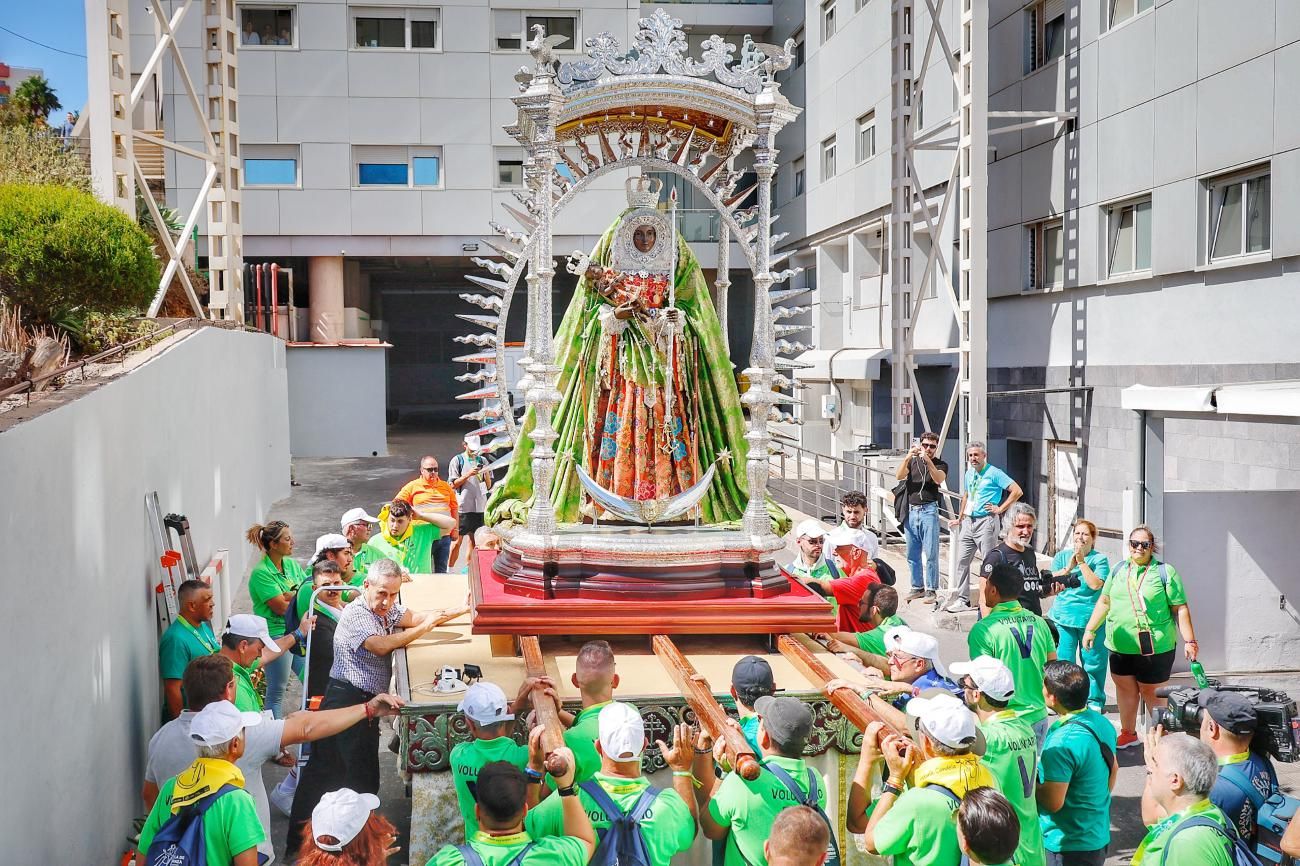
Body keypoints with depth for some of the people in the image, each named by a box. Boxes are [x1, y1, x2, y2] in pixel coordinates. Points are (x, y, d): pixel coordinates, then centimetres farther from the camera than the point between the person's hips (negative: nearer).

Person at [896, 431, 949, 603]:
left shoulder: (940, 464, 8)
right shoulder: (912, 461, 14)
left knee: (930, 553, -6)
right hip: (911, 511, 3)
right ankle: (917, 587, 15)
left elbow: (938, 479, -13)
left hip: (929, 510, -3)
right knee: (912, 554, 6)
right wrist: (908, 457, -17)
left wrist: (928, 460, -24)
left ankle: (931, 589, -1)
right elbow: (899, 476, -3)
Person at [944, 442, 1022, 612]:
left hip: (986, 521, -8)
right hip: (969, 522, 8)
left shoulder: (994, 473, -8)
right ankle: (962, 598, 14)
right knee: (962, 560, 7)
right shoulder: (969, 474, 15)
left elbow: (1017, 491, -13)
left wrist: (1000, 509, -12)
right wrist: (959, 519, 28)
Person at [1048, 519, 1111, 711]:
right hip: (1064, 617, 2)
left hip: (1091, 618, -2)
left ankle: (1095, 701, 20)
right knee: (1063, 660, 3)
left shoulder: (1100, 559, 1)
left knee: (1092, 661, 5)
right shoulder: (1062, 556, 9)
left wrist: (1081, 562, -13)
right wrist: (1069, 567, -13)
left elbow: (1096, 584, -13)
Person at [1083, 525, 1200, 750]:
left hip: (1155, 646, -5)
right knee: (1124, 687, 11)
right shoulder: (1118, 570, 11)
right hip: (1120, 646, 5)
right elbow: (1104, 602, 18)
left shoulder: (1165, 572, -3)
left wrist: (1189, 641, -8)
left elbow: (1181, 609, -4)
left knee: (1151, 691, 0)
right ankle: (1128, 733, 26)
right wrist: (1090, 629, 16)